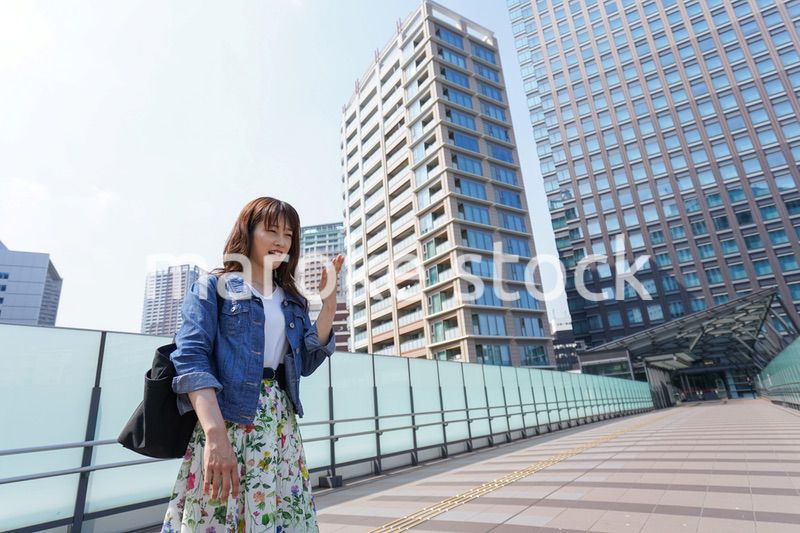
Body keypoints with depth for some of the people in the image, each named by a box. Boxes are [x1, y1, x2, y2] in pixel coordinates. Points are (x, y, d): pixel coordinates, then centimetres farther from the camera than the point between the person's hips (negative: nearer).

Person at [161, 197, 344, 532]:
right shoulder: (212, 287, 1)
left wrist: (329, 303, 0)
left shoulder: (292, 301, 16)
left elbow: (306, 363, 8)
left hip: (281, 427, 5)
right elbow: (191, 359, -12)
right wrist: (216, 435, -26)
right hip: (227, 424, -4)